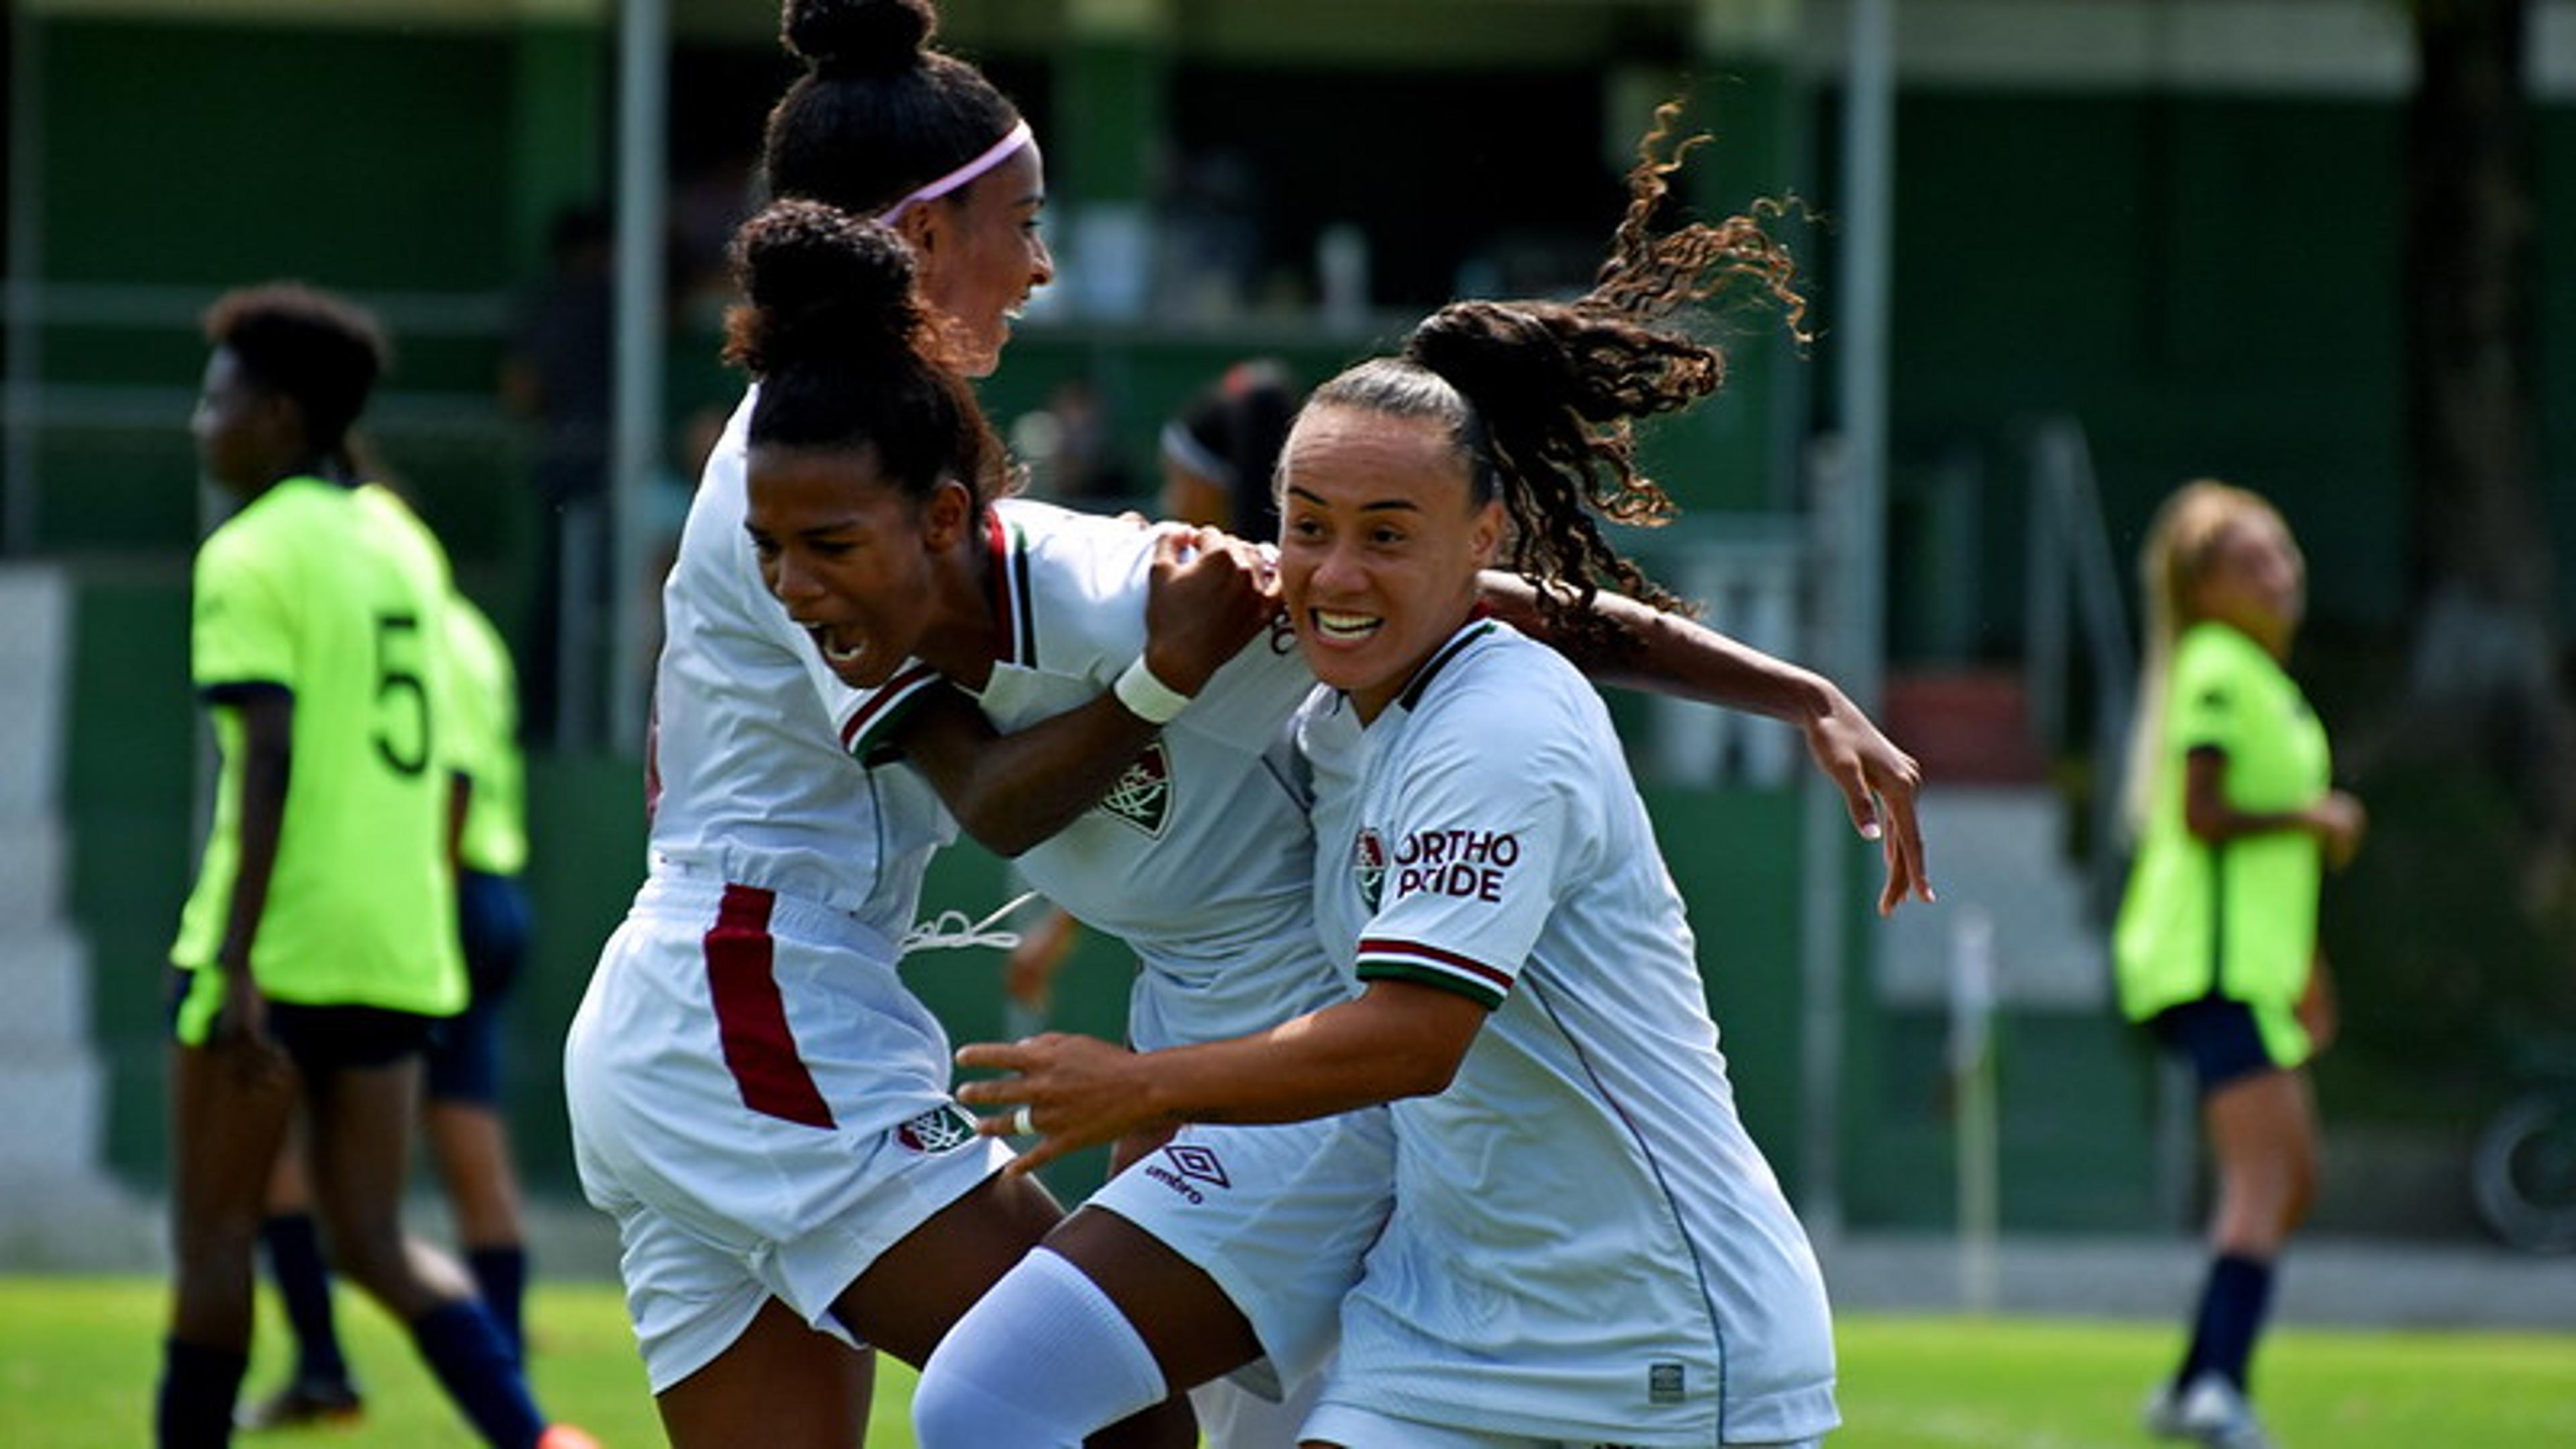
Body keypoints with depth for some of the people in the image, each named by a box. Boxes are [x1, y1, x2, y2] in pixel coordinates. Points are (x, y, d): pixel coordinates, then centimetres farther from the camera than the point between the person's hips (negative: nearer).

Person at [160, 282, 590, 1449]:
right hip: (395, 947, 7)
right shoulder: (401, 546, 15)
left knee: (212, 1234, 4)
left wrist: (235, 964, -21)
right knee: (373, 1242, 7)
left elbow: (269, 760, -18)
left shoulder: (254, 555, -9)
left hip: (279, 951, -7)